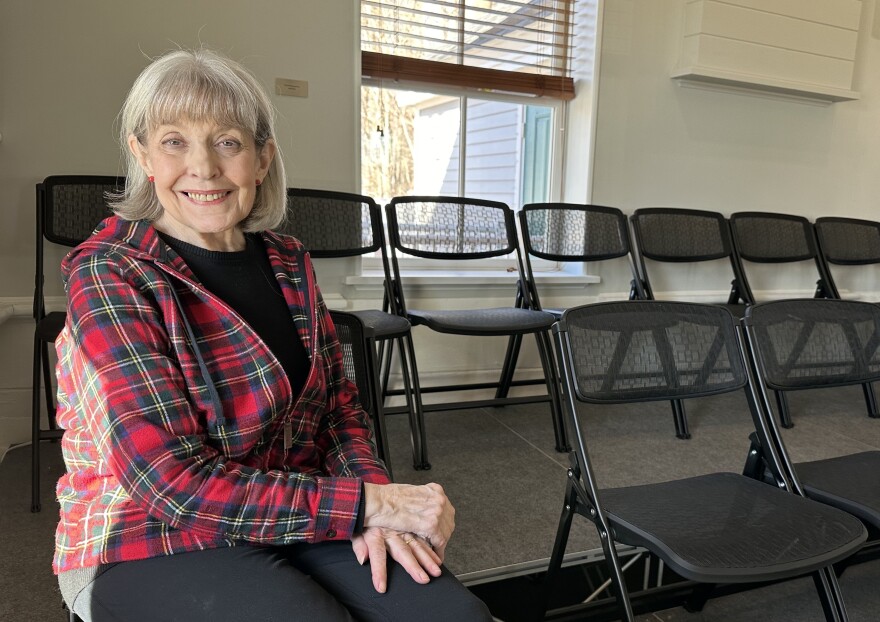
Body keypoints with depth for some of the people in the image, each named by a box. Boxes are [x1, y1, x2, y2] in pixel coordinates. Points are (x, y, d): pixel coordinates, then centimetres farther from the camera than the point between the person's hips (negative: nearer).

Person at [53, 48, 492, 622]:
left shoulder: (288, 262, 3)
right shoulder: (109, 277, -14)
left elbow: (340, 404, 6)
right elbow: (176, 482, -21)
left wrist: (373, 494, -14)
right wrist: (367, 503, -24)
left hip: (288, 518, 4)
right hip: (151, 544, -4)